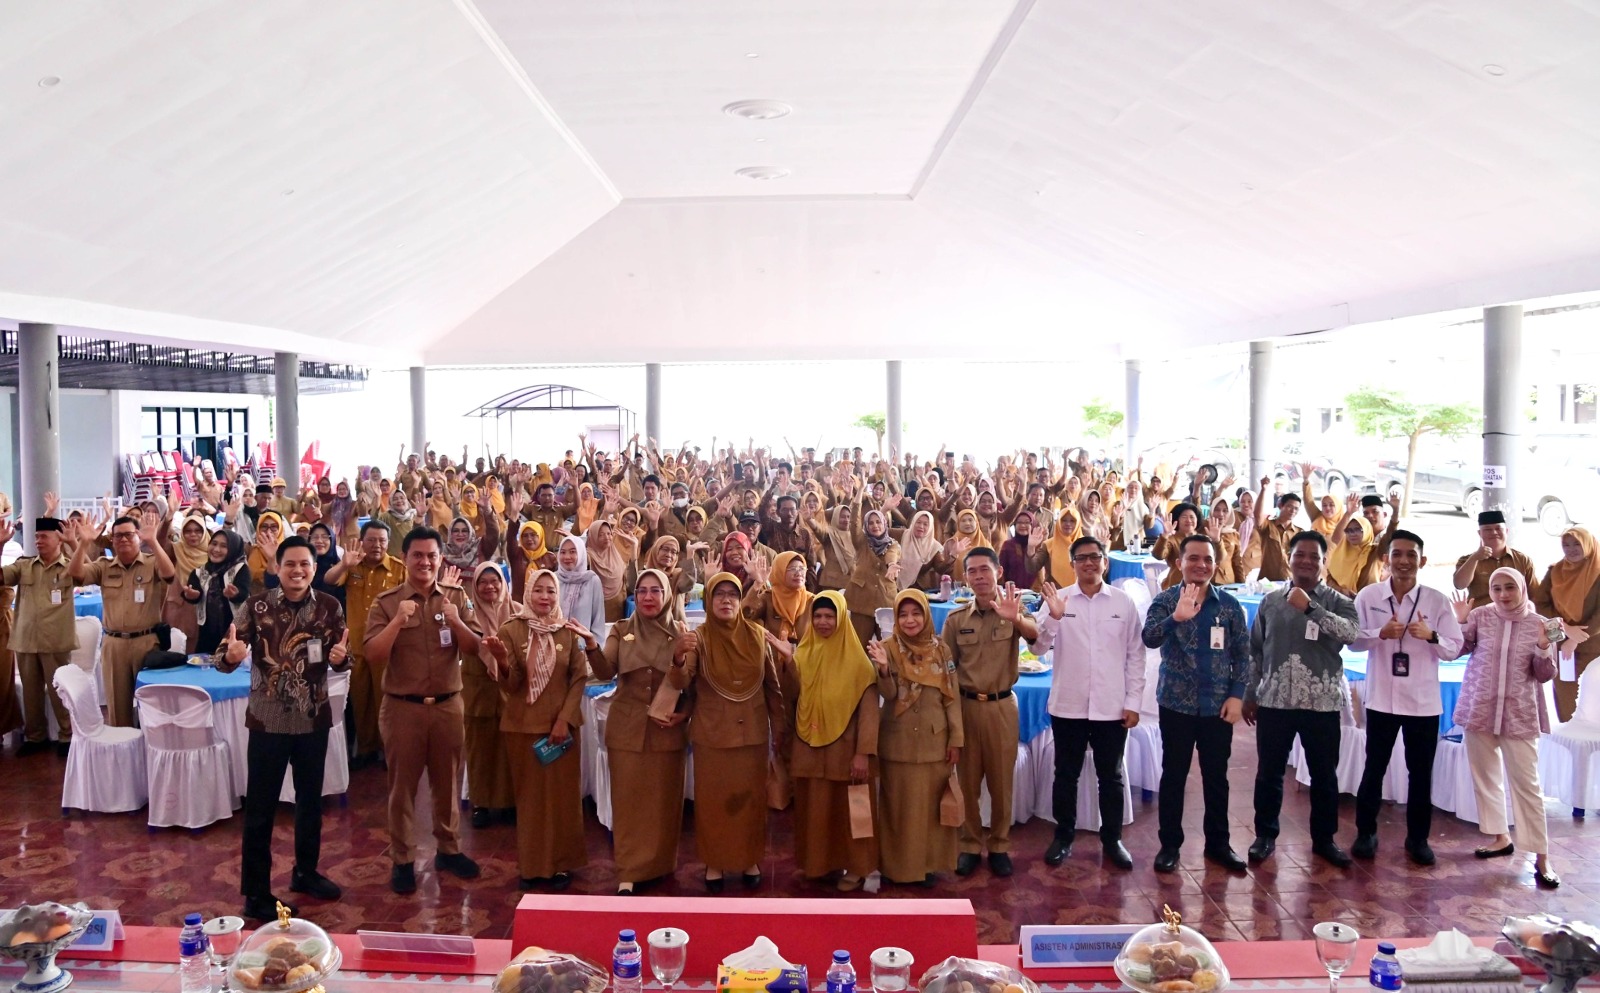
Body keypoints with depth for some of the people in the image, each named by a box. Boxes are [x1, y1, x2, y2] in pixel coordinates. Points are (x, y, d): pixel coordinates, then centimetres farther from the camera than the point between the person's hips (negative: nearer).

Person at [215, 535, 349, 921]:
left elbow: (342, 660, 1)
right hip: (268, 721, -3)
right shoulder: (256, 605, -10)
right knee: (260, 808, 4)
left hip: (314, 719, 3)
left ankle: (305, 872, 37)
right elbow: (223, 657, -13)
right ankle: (255, 892, 16)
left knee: (311, 800, 18)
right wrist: (230, 655, -36)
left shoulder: (329, 606, -4)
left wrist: (341, 657, -22)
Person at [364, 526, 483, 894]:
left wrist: (456, 622, -19)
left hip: (448, 704, 2)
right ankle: (401, 860, 19)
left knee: (448, 781, 14)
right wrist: (398, 621, -25)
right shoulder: (386, 602, -6)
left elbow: (474, 649, -2)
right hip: (402, 707, -2)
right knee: (402, 785, 8)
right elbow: (374, 656, -13)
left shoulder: (457, 597, 2)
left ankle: (449, 849, 29)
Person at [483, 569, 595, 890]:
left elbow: (579, 678, 0)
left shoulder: (569, 631, 0)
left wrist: (564, 719, -10)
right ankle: (531, 865, 18)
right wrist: (502, 661, -28)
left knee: (562, 795, 5)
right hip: (523, 725, 0)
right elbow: (510, 684, -7)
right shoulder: (511, 630, -3)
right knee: (529, 795, 8)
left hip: (561, 724, 1)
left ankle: (560, 863, 16)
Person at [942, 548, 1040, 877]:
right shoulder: (955, 619, 1)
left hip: (1002, 705, -1)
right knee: (967, 779, 9)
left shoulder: (1014, 609, -5)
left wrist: (1016, 619, -50)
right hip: (966, 705, 1)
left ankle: (999, 846, 23)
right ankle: (970, 845, 23)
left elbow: (1035, 635, -27)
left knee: (1001, 779, 9)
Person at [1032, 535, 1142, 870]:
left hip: (1112, 707, 0)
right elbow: (1039, 647, -8)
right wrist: (1053, 617, -25)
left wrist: (1133, 702, -1)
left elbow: (1135, 656, 2)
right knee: (1066, 775, 12)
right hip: (1068, 705, 0)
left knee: (1110, 776, 12)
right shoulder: (1058, 599, -2)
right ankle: (1063, 837, 26)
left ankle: (1112, 839, 27)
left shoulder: (1124, 602, 0)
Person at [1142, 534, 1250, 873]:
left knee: (1216, 776, 11)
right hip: (1176, 704, -2)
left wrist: (1237, 695, -5)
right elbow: (1149, 639, -21)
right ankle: (1170, 844, 17)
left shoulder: (1230, 604, 2)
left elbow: (1242, 653, 5)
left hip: (1218, 705, 2)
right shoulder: (1165, 600, -5)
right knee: (1173, 775, 6)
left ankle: (1218, 843, 25)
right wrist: (1176, 617, -39)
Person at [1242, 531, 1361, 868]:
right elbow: (1256, 651, 11)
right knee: (1269, 773, 8)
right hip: (1274, 701, 1)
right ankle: (1265, 835, 22)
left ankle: (1324, 839, 25)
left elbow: (1354, 633, -23)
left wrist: (1311, 607, -29)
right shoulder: (1270, 601, 6)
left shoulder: (1338, 602, -1)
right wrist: (1249, 694, 9)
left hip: (1322, 703, -1)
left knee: (1324, 774, 9)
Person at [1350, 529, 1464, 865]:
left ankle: (1418, 838, 26)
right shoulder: (1368, 596, -4)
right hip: (1381, 697, 0)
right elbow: (1353, 641, -2)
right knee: (1374, 768, 9)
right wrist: (1381, 633, -19)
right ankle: (1366, 833, 23)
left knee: (1421, 772, 11)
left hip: (1424, 700, 1)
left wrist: (1431, 636, -21)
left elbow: (1454, 649, -2)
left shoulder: (1438, 601, -4)